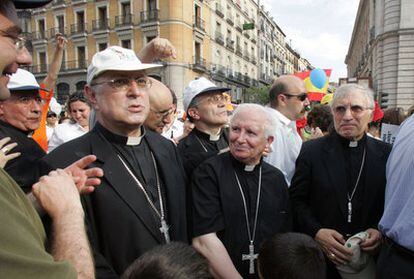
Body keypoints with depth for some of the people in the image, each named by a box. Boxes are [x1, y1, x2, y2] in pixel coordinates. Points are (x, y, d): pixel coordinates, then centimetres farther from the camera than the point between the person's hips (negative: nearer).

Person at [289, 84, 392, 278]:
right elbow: (296, 200, -6)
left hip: (371, 257, 2)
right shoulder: (311, 150, -6)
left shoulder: (386, 153, -1)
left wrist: (381, 231, -11)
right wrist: (316, 232, -17)